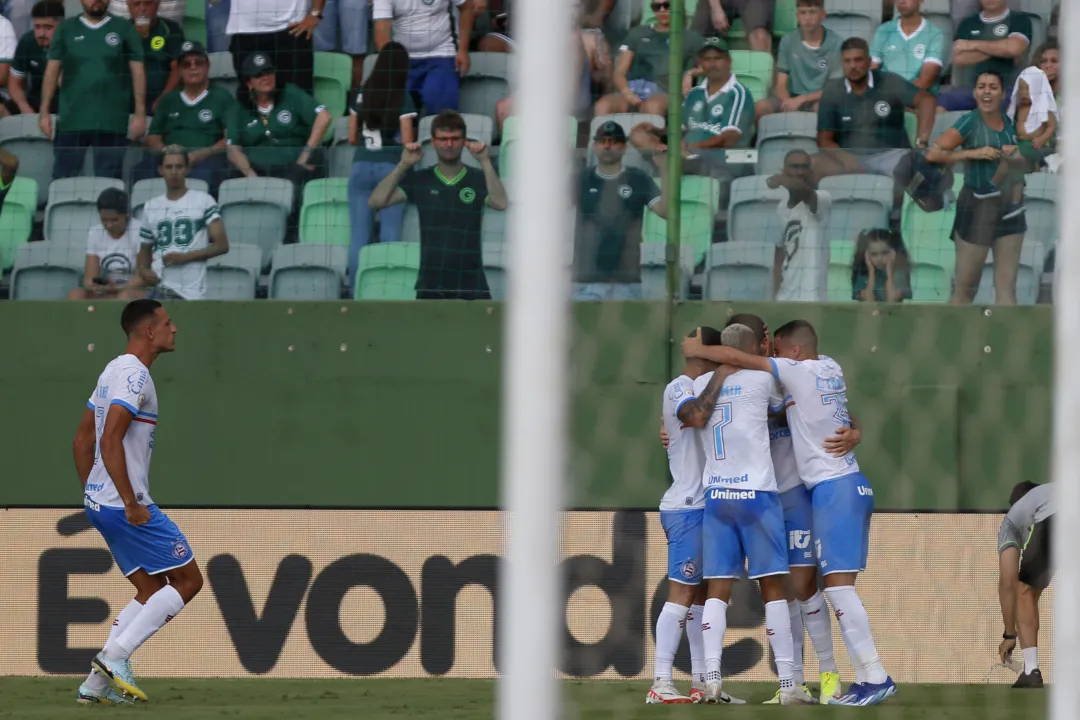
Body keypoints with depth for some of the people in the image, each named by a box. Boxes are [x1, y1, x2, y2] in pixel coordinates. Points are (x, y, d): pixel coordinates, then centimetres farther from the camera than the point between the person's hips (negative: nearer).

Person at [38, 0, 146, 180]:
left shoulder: (124, 30, 5)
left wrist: (140, 113, -3)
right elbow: (52, 70, 8)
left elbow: (138, 72, 4)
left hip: (112, 122, -1)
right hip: (71, 121, 1)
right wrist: (44, 111, 2)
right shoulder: (66, 29, 8)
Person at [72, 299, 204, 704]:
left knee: (151, 592, 14)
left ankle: (97, 684, 7)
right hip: (125, 505, -10)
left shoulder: (114, 371, 17)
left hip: (100, 502, 10)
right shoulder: (134, 374, -15)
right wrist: (131, 503, -22)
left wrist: (92, 494, 23)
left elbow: (83, 439, 21)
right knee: (188, 580, -2)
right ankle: (114, 656, -8)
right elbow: (109, 441, -24)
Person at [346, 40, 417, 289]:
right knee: (390, 234, -3)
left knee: (359, 235, 2)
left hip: (361, 167, 3)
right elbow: (408, 142, -6)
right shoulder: (403, 98, -5)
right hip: (391, 167, -3)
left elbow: (352, 138, 12)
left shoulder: (362, 96, 7)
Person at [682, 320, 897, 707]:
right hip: (848, 484, 9)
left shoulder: (798, 371, -9)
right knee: (837, 587, 8)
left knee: (838, 584, -11)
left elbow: (737, 357, -7)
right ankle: (867, 677, 5)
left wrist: (699, 350, 8)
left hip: (834, 487, -9)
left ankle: (875, 676, -16)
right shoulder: (830, 368, 13)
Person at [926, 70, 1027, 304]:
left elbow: (1022, 162, 24)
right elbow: (932, 154, -18)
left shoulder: (1010, 123, 9)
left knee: (1007, 285, 5)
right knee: (965, 286, -1)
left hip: (1010, 206, 6)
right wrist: (973, 153, -19)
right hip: (977, 207, -6)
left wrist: (1015, 156, 1)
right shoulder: (969, 123, -8)